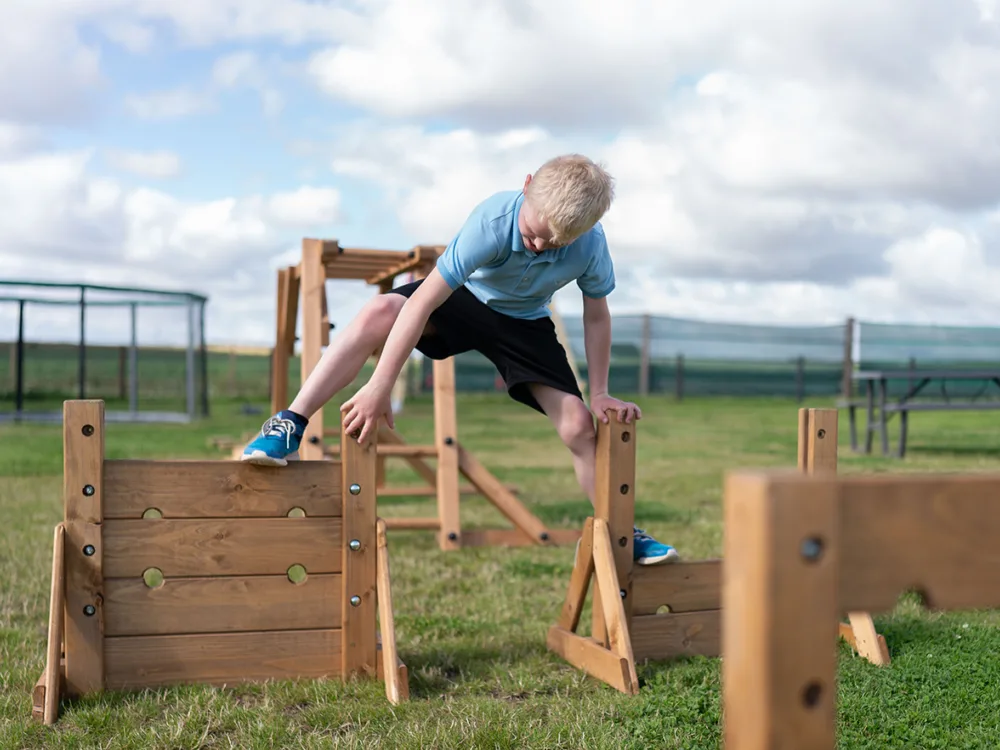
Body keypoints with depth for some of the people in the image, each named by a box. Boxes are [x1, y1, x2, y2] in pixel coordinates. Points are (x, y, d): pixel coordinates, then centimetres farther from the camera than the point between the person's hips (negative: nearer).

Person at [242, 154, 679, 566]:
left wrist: (600, 394, -9)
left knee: (580, 427, -9)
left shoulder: (591, 245, -28)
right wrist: (379, 388, -41)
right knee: (379, 313, -32)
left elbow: (596, 317, -9)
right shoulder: (493, 221, -36)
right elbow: (424, 300, -39)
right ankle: (289, 427, -30)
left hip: (525, 324, 2)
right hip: (465, 296, -2)